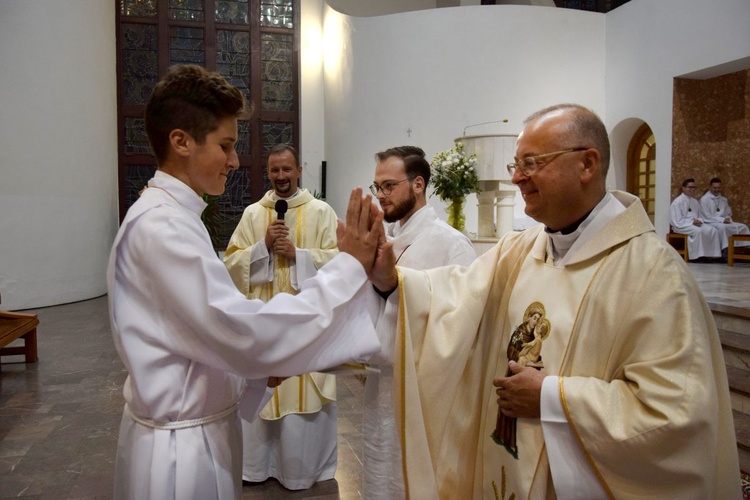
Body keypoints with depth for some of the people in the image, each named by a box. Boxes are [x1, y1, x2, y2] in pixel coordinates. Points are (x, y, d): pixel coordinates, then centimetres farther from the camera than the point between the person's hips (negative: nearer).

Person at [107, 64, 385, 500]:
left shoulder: (167, 217, 9)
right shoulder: (162, 225, -23)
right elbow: (245, 332, -30)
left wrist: (257, 365, 0)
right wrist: (351, 266, -27)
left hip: (197, 428, 9)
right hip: (182, 447, -9)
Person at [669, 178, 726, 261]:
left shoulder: (695, 201, 15)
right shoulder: (678, 202, -7)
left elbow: (700, 216, 20)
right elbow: (677, 221, -13)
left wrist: (699, 221, -5)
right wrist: (692, 222, -20)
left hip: (695, 224, 7)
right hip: (682, 226, -7)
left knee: (712, 230, -19)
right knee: (698, 231, -35)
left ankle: (713, 254, -18)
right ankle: (698, 255, -27)